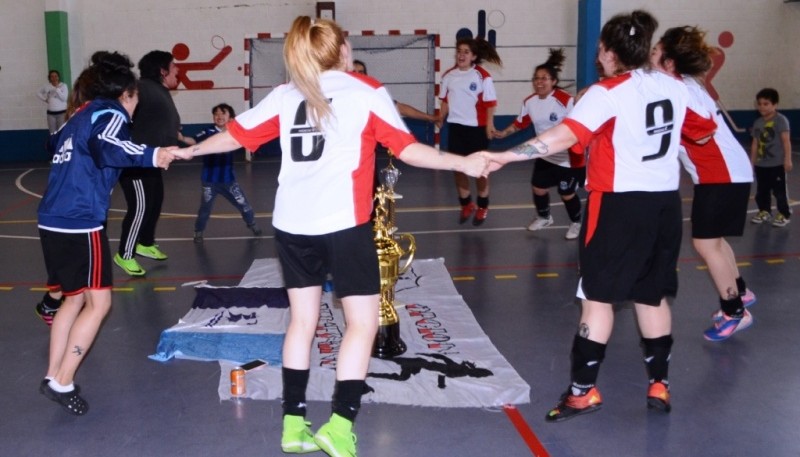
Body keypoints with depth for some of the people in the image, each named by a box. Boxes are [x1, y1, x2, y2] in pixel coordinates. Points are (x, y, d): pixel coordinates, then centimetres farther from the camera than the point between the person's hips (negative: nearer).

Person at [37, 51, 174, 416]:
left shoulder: (81, 115, 18)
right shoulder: (110, 114, -5)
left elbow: (54, 144, 36)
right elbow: (105, 146, -28)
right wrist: (149, 156, -41)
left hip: (53, 222, 9)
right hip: (80, 225, -9)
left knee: (75, 298, 18)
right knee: (98, 303, 0)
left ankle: (53, 376, 21)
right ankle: (62, 383, 0)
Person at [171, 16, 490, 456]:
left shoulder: (286, 93, 11)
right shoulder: (367, 91, 1)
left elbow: (237, 134, 15)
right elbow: (407, 149, -5)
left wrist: (189, 150, 31)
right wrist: (463, 163, 1)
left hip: (291, 223, 5)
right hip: (343, 223, -5)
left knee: (302, 320, 16)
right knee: (362, 322, 5)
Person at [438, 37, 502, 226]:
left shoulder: (482, 76, -11)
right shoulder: (448, 75, 3)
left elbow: (490, 103, -10)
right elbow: (445, 101, 11)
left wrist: (489, 125, -15)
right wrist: (440, 119, 3)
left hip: (476, 127, -4)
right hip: (455, 127, 4)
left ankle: (482, 206, 25)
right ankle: (466, 204, 27)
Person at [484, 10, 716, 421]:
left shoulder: (607, 93, -13)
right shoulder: (675, 87, 5)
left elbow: (562, 137, -25)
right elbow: (702, 132, 20)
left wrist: (505, 156, -27)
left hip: (619, 203, -6)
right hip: (665, 202, 6)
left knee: (598, 295, 2)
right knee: (652, 295, 15)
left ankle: (583, 390, 6)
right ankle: (659, 385, 22)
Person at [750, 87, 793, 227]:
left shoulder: (781, 120, -10)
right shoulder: (757, 122, 8)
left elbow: (786, 141, -13)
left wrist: (787, 159, -17)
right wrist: (752, 161, 11)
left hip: (777, 164, -6)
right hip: (761, 164, 6)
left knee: (780, 190, 0)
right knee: (761, 190, 12)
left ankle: (784, 214, 10)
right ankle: (764, 212, 25)